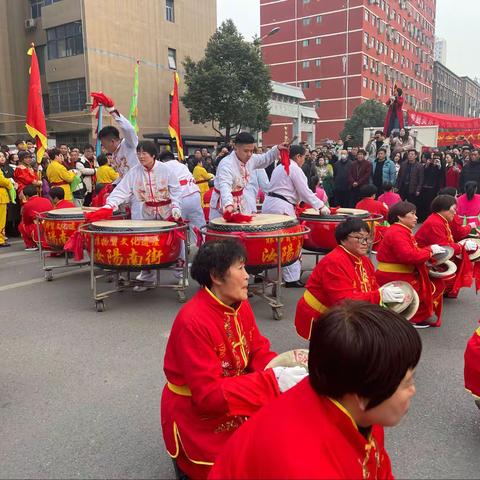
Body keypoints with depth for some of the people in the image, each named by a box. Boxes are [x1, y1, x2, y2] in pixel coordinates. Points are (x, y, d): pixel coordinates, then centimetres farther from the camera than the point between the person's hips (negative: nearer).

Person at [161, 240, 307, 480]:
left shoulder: (240, 304, -4)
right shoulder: (193, 321, -28)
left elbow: (258, 352, 3)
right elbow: (209, 393, -27)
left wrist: (280, 369, -19)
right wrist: (273, 381, -31)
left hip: (234, 406, 7)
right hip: (199, 421, -7)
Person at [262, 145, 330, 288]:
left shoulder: (280, 167, 20)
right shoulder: (295, 169, -9)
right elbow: (305, 192, -11)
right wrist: (321, 206, -6)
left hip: (268, 204, 10)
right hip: (281, 208, -10)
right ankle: (292, 278, -2)